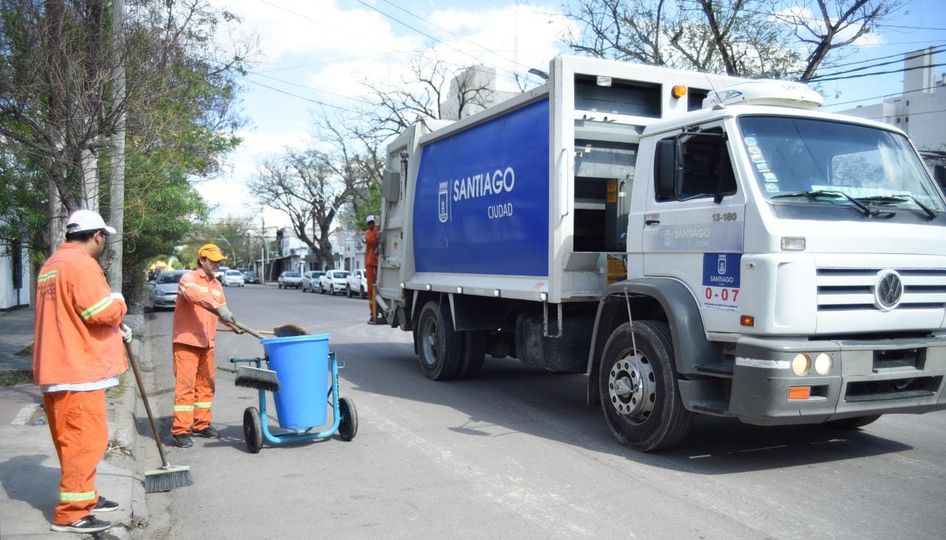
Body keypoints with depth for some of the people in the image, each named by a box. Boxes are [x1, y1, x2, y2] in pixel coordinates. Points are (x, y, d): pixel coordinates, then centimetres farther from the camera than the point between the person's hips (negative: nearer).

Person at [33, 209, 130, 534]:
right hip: (77, 369, -11)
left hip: (59, 367, 11)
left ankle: (85, 497, 29)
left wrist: (115, 330, 21)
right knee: (86, 439, -6)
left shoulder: (52, 264, 18)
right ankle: (70, 514, -1)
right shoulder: (81, 264, -16)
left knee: (75, 439, 18)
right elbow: (100, 312, -23)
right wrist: (118, 302, -2)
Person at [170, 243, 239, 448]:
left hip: (207, 343, 7)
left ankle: (201, 424, 22)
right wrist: (218, 308, -42)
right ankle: (180, 430, -4)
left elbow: (221, 310, 17)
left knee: (206, 385, 11)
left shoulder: (216, 284, 15)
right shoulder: (189, 278, -8)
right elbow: (196, 295, -30)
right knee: (185, 385, -8)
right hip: (186, 341, -7)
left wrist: (234, 323, -1)